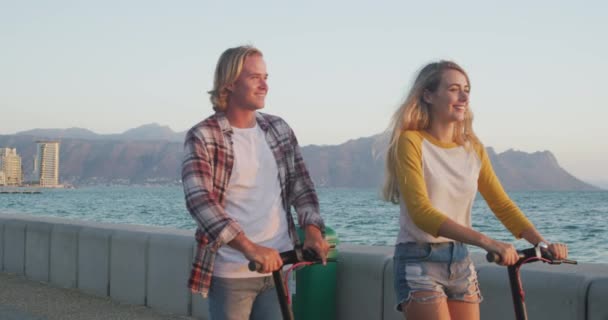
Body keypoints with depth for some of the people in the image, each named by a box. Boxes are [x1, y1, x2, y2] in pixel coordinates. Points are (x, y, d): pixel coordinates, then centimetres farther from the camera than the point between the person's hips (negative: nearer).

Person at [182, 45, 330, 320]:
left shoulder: (279, 129, 9)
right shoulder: (203, 137, -8)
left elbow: (300, 185, 12)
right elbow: (199, 200, -21)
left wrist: (312, 229, -8)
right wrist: (249, 247, -31)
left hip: (277, 265, 5)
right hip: (230, 272, -5)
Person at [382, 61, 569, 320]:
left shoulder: (473, 148, 7)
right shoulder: (411, 142, -11)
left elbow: (503, 205, 3)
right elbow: (421, 212, -22)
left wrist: (542, 242, -14)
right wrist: (485, 241, -32)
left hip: (461, 261, 6)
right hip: (420, 262, -6)